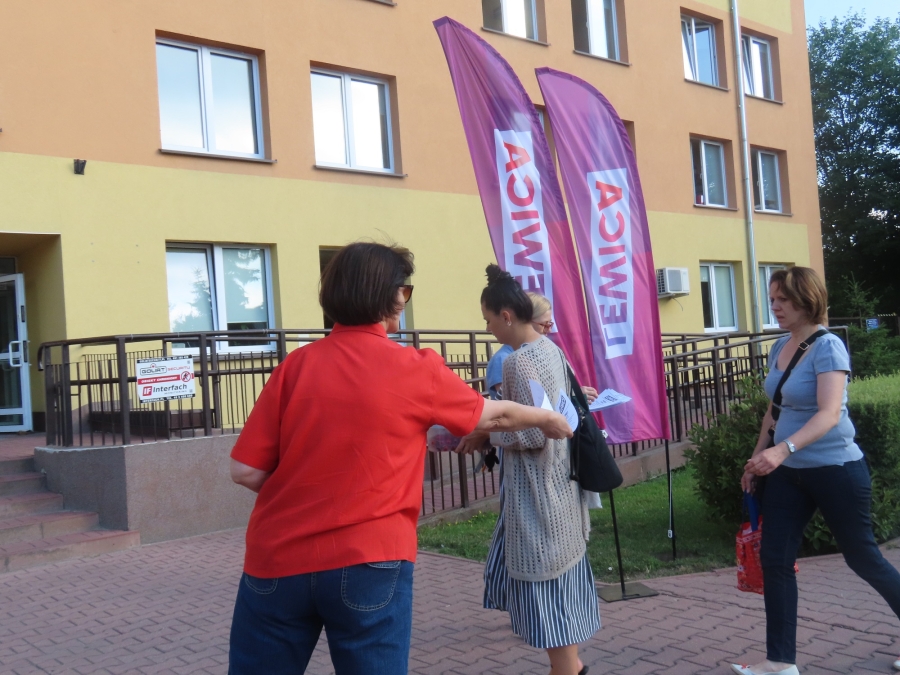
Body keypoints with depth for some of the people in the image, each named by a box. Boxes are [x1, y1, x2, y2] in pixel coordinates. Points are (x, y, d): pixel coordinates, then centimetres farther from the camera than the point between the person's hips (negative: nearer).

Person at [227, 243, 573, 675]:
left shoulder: (296, 366, -1)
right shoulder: (417, 369, -4)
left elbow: (245, 471, -2)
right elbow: (493, 415, 12)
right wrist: (549, 420, 32)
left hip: (277, 559, 2)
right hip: (367, 563, -2)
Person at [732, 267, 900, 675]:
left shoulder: (827, 347, -17)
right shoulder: (779, 347, 5)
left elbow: (830, 413, -29)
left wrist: (782, 449, -41)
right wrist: (757, 457, 16)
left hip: (835, 469, -7)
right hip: (788, 472, 7)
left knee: (861, 557, 8)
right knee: (774, 560, 3)